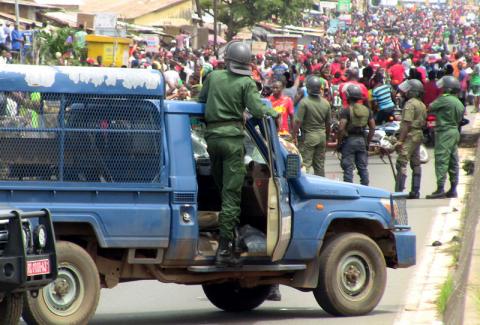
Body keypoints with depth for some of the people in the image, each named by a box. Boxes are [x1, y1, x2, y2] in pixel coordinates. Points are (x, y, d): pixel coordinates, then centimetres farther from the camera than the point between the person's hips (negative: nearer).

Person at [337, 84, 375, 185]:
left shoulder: (346, 111, -11)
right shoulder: (367, 110, 7)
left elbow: (341, 128, -18)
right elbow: (372, 128, 8)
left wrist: (339, 143, -8)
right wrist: (367, 142, 15)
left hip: (349, 140, -5)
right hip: (361, 140, 5)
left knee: (348, 168, -1)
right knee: (363, 168, 11)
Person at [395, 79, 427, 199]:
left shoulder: (410, 104, -14)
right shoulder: (422, 105, 15)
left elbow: (406, 124, -20)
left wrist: (400, 140, -20)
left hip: (410, 136, -10)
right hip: (419, 135, 10)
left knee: (402, 163, -12)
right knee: (416, 164, 11)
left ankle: (399, 191, -18)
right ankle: (415, 191, 13)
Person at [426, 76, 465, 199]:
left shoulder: (445, 99, -15)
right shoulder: (459, 103, 12)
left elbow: (431, 107, -6)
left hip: (444, 133, -9)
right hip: (455, 132, 9)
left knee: (441, 161, -9)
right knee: (453, 162, 12)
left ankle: (440, 189, -13)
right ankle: (453, 189, 17)